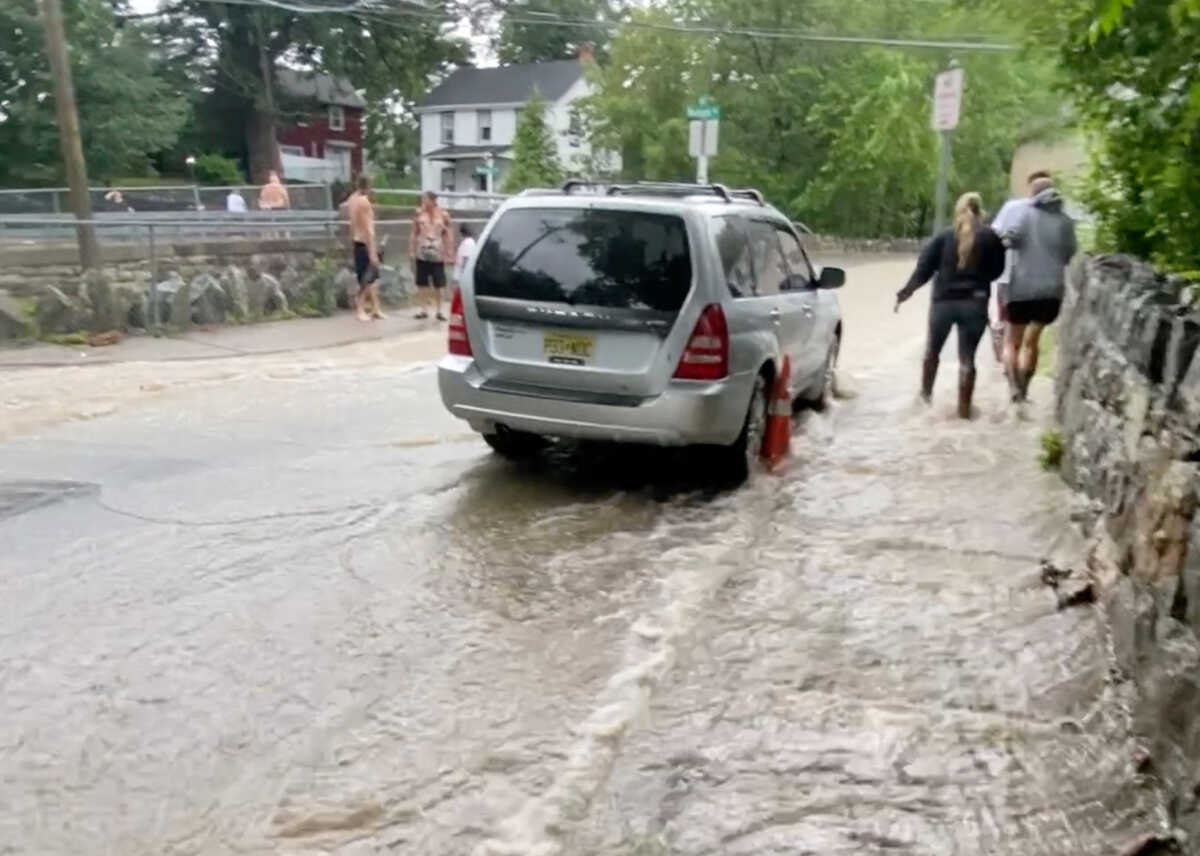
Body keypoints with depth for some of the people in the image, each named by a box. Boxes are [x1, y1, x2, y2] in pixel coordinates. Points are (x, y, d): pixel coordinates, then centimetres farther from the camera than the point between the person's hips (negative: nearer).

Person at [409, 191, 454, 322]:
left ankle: (439, 310, 9)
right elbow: (414, 234, 9)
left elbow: (448, 235, 2)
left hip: (437, 254, -1)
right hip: (422, 254, 1)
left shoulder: (443, 214, -1)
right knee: (422, 283, 4)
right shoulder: (419, 213, 3)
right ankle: (422, 308, 11)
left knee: (438, 285, 1)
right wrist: (412, 252, 6)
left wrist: (449, 254, -1)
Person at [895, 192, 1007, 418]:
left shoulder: (944, 237, 0)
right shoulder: (990, 238, -1)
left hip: (943, 302, 1)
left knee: (933, 350, 21)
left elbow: (924, 268, -2)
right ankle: (964, 409, 4)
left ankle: (926, 394, 35)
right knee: (967, 358, 4)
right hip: (974, 304, -1)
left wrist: (907, 290, 6)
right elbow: (997, 270, 3)